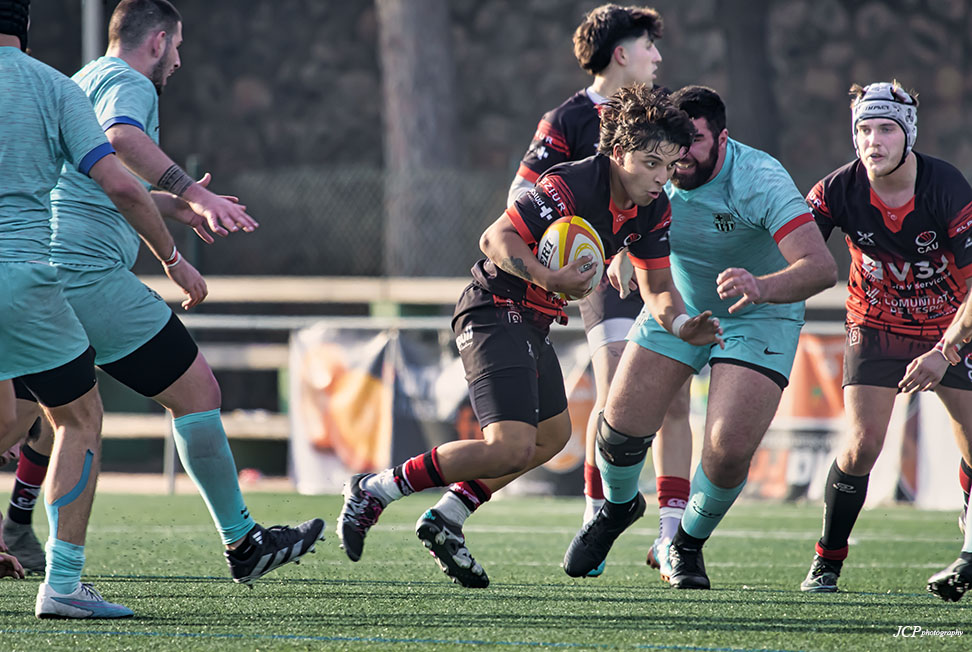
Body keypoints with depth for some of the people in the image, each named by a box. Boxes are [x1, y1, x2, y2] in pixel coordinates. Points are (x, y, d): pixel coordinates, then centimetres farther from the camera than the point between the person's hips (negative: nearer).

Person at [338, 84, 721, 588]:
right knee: (511, 447, -20)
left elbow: (657, 287, 8)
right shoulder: (570, 186, -24)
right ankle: (376, 491, -9)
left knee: (553, 434, 22)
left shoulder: (653, 209, 2)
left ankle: (445, 519, 27)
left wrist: (682, 325, -12)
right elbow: (496, 238, -26)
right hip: (494, 313, -10)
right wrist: (551, 279, -39)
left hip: (530, 325, 10)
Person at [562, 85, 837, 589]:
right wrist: (622, 254, -8)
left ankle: (689, 542, 13)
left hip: (759, 318, -4)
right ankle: (618, 506, 32)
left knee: (730, 449, -18)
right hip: (677, 305, 4)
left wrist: (762, 288, -61)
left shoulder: (760, 180, -33)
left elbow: (821, 267, -44)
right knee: (622, 425, -4)